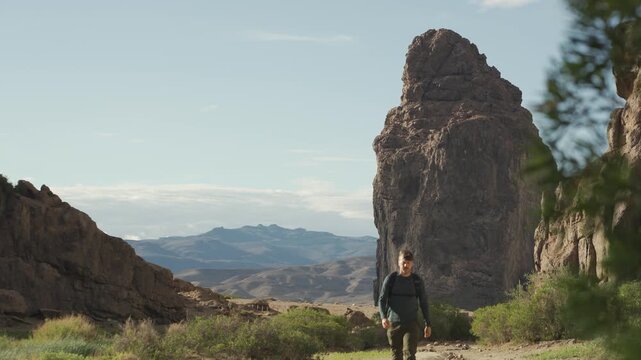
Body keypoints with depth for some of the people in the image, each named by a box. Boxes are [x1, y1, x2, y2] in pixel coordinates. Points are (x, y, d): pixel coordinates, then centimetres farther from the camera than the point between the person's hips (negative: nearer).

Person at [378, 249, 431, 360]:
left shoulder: (417, 281, 2)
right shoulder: (391, 278, 0)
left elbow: (423, 303, 10)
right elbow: (382, 299, -1)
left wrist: (428, 324, 9)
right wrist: (383, 317, -18)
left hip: (411, 324, -1)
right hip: (393, 323, 1)